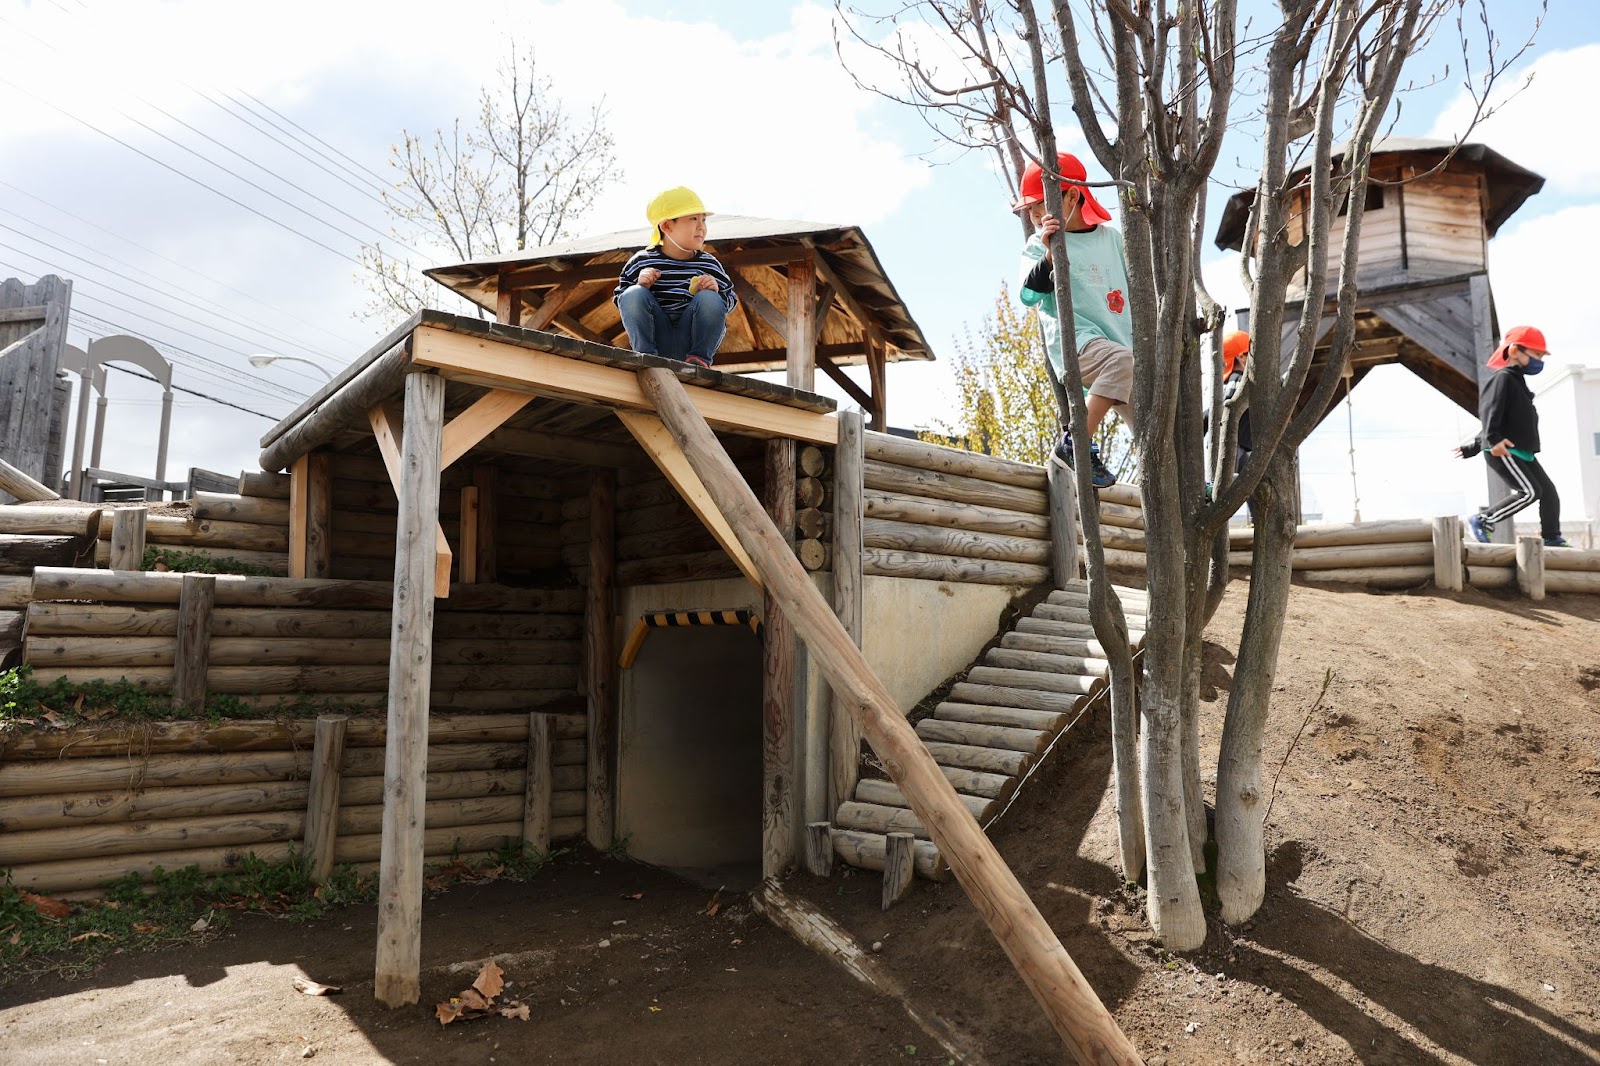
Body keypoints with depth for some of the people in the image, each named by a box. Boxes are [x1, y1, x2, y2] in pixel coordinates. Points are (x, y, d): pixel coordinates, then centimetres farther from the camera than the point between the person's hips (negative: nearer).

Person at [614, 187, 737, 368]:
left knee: (710, 299, -22)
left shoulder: (709, 264, 1)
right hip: (657, 341, 0)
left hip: (689, 343, 1)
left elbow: (730, 301, 8)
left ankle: (699, 358, -9)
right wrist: (640, 286, -17)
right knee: (634, 294, -20)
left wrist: (716, 293, -15)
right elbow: (620, 299, 3)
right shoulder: (642, 262, -2)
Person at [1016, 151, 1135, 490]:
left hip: (1121, 343, 5)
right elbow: (1029, 294, -16)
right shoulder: (1038, 245, 2)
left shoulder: (1111, 236, 13)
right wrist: (1049, 253, -28)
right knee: (1122, 359, -36)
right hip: (1074, 342, -5)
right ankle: (1076, 442, -31)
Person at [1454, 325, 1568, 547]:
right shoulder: (1503, 378, -7)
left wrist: (1472, 448, 26)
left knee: (1548, 491, 8)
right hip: (1503, 452, -10)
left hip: (1522, 453, 10)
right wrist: (1494, 439, -36)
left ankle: (1552, 538, 16)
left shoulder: (1517, 382, 26)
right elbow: (1489, 411, -22)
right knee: (1529, 492, -18)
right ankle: (1483, 521, -10)